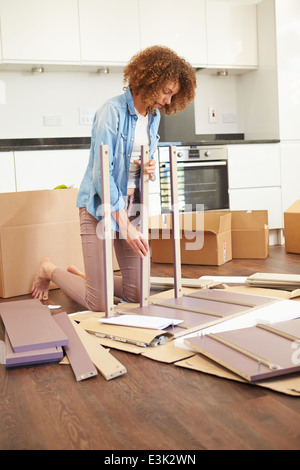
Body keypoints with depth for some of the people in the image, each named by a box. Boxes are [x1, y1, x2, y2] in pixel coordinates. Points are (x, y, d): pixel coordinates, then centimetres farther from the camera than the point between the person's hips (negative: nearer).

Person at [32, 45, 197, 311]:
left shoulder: (154, 116, 8)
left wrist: (151, 169, -5)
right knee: (98, 305, -4)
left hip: (131, 203, 7)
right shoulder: (113, 111, -16)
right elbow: (101, 172, -19)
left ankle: (80, 275, 31)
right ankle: (49, 270, 23)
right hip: (101, 205, -7)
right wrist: (125, 224, -21)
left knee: (136, 294, 7)